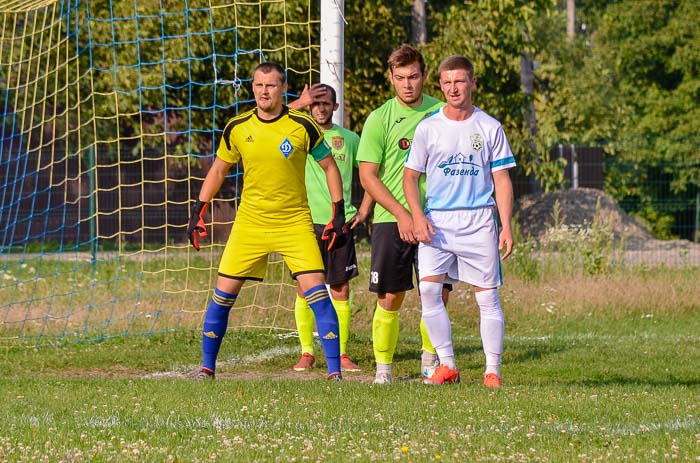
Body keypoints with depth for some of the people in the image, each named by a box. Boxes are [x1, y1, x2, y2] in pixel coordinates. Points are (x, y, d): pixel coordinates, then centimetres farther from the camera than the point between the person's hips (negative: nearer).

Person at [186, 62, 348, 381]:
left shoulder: (302, 126, -7)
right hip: (249, 222, 2)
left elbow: (329, 167, 4)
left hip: (295, 222, -2)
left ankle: (335, 371, -8)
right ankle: (207, 368, 13)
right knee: (223, 293, -1)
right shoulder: (237, 128, 0)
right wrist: (198, 212, 8)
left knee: (316, 290, -13)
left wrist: (339, 215, -1)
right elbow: (218, 169, 14)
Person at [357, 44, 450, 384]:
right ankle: (383, 366, 7)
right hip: (391, 220, -2)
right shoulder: (380, 119, -2)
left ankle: (430, 360, 22)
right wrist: (402, 214, -11)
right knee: (390, 298, -4)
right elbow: (368, 176, -4)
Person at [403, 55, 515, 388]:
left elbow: (501, 180, 6)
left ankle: (492, 370, 5)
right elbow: (410, 175, 9)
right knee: (429, 289, -15)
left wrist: (506, 227, -2)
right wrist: (417, 216, -6)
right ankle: (447, 365, -5)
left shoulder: (489, 128, 5)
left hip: (479, 222, 0)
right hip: (436, 221, 0)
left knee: (487, 297, -2)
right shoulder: (428, 128, 5)